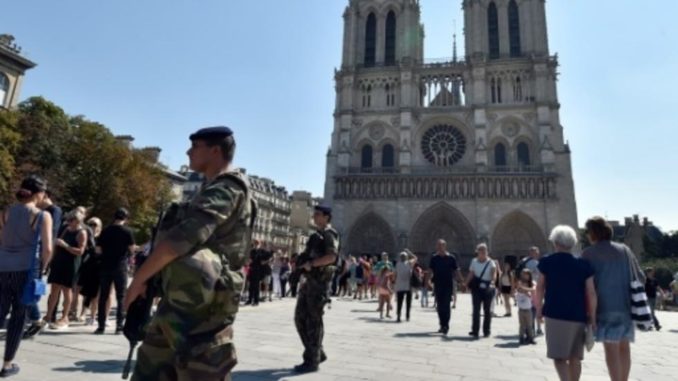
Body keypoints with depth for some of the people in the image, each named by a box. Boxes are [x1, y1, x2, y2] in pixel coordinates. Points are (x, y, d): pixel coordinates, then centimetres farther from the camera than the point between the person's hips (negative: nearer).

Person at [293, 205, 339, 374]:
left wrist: (311, 263, -18)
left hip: (320, 281, -9)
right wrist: (302, 262, 13)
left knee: (314, 321, -4)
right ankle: (318, 353, 21)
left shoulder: (329, 234, -7)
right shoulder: (316, 235, 20)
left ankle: (312, 361, 6)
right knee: (300, 318, 10)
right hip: (309, 280, 9)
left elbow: (331, 257, -23)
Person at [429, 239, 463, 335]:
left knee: (446, 306, -7)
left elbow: (456, 271, 2)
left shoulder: (451, 258, -1)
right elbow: (430, 270, 5)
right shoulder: (434, 258, 4)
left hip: (448, 285, -3)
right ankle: (442, 325, 20)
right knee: (439, 306, 8)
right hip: (437, 285, 3)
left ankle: (446, 325, -1)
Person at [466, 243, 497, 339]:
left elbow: (493, 272, -20)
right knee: (476, 309, -5)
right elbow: (471, 274, 9)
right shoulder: (474, 261, 6)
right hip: (476, 288, 1)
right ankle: (475, 331, -3)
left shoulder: (490, 262, -3)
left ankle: (486, 331, 21)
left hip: (488, 288, -1)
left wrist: (492, 280, -39)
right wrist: (466, 284, 1)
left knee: (487, 310, 8)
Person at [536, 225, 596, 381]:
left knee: (559, 356, -2)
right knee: (575, 358, 15)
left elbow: (540, 288, 3)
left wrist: (539, 310, 14)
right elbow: (591, 294, -1)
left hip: (556, 315, -3)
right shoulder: (583, 264, 2)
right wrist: (592, 318, 7)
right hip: (578, 316, 3)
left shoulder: (547, 262, -1)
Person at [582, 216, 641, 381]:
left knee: (611, 349, -4)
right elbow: (641, 278, 11)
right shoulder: (624, 249, 10)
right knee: (624, 347, 14)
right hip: (625, 306, 5)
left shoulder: (589, 253, -3)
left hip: (605, 306, -5)